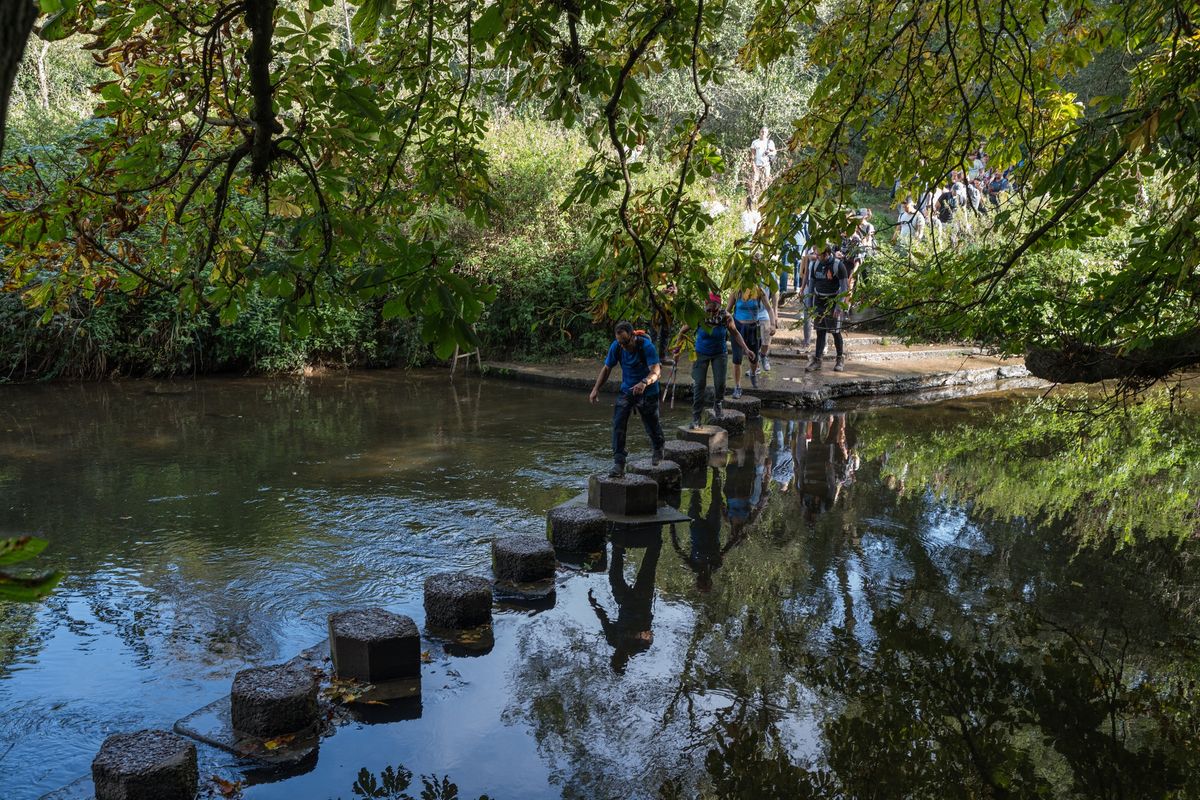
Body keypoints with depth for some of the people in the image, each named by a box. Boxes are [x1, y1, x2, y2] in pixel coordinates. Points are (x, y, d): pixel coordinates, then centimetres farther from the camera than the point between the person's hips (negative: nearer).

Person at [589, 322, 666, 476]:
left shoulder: (646, 346, -26)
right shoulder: (616, 347, -13)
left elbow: (656, 371, -36)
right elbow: (607, 368, -1)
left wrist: (644, 382, -57)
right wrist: (596, 389, -12)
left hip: (647, 392, -3)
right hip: (626, 390, 3)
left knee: (652, 424, 12)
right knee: (618, 424, -12)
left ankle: (658, 450, 44)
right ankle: (619, 463, -11)